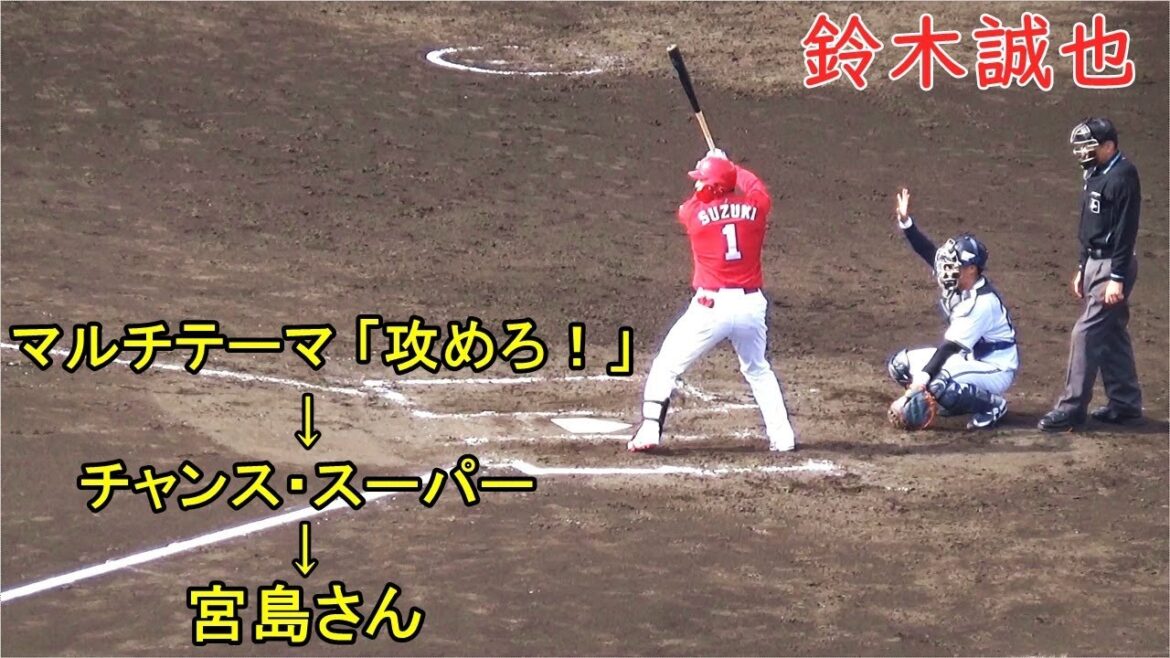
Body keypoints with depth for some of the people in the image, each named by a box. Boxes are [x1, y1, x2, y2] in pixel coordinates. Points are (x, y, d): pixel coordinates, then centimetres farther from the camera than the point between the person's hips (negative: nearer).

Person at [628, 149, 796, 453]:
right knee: (758, 371, 25)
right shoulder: (755, 206, 0)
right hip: (751, 305, 4)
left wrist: (720, 168, 31)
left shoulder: (694, 212, -6)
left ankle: (649, 431, -3)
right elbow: (755, 185, 25)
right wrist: (728, 167, 40)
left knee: (665, 367, 8)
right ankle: (782, 436, 19)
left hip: (711, 305, -3)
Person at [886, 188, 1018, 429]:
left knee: (938, 384, -36)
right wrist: (905, 222, -16)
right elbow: (928, 251, -5)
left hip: (995, 370, -9)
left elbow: (949, 346, -31)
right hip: (968, 358, 9)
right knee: (900, 364, 3)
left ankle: (992, 404, -11)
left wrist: (923, 377, -35)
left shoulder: (982, 303, -28)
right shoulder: (959, 282, -4)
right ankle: (959, 400, 12)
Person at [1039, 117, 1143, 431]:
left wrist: (1117, 278, -22)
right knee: (1112, 335, 14)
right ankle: (1125, 403, 21)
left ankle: (1072, 409, -9)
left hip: (1113, 266, -10)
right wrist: (1082, 268, 19)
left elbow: (1126, 230, -20)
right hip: (1094, 263, 10)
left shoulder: (1123, 176, -17)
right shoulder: (1094, 175, 12)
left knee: (1087, 333, -11)